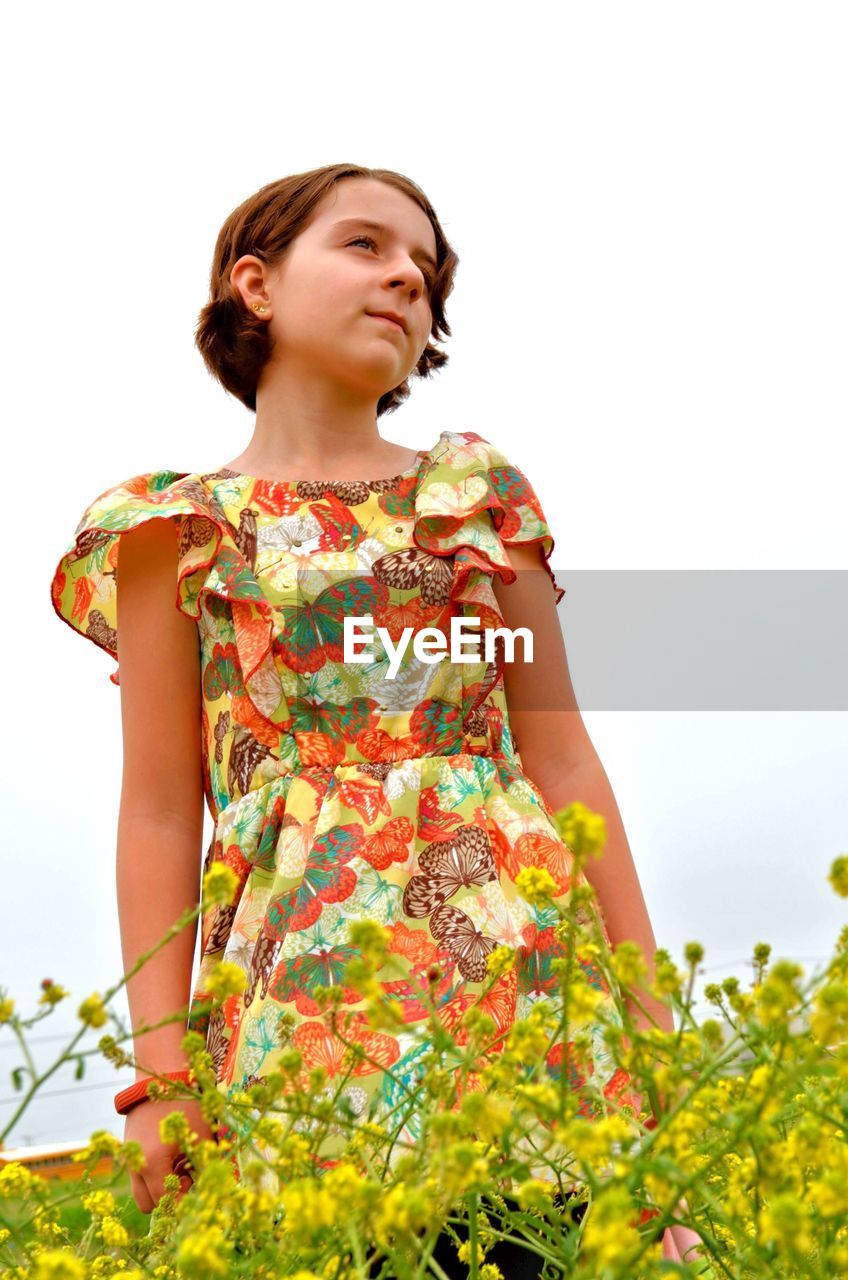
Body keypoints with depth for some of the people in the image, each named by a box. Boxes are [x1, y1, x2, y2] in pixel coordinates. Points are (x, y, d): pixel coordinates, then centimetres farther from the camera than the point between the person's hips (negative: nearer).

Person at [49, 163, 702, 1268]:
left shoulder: (480, 493, 13)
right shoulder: (181, 529, 8)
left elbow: (561, 756, 10)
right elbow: (159, 807, 4)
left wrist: (650, 1008, 5)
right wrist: (160, 1066, -3)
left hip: (523, 951, 2)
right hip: (308, 977, -2)